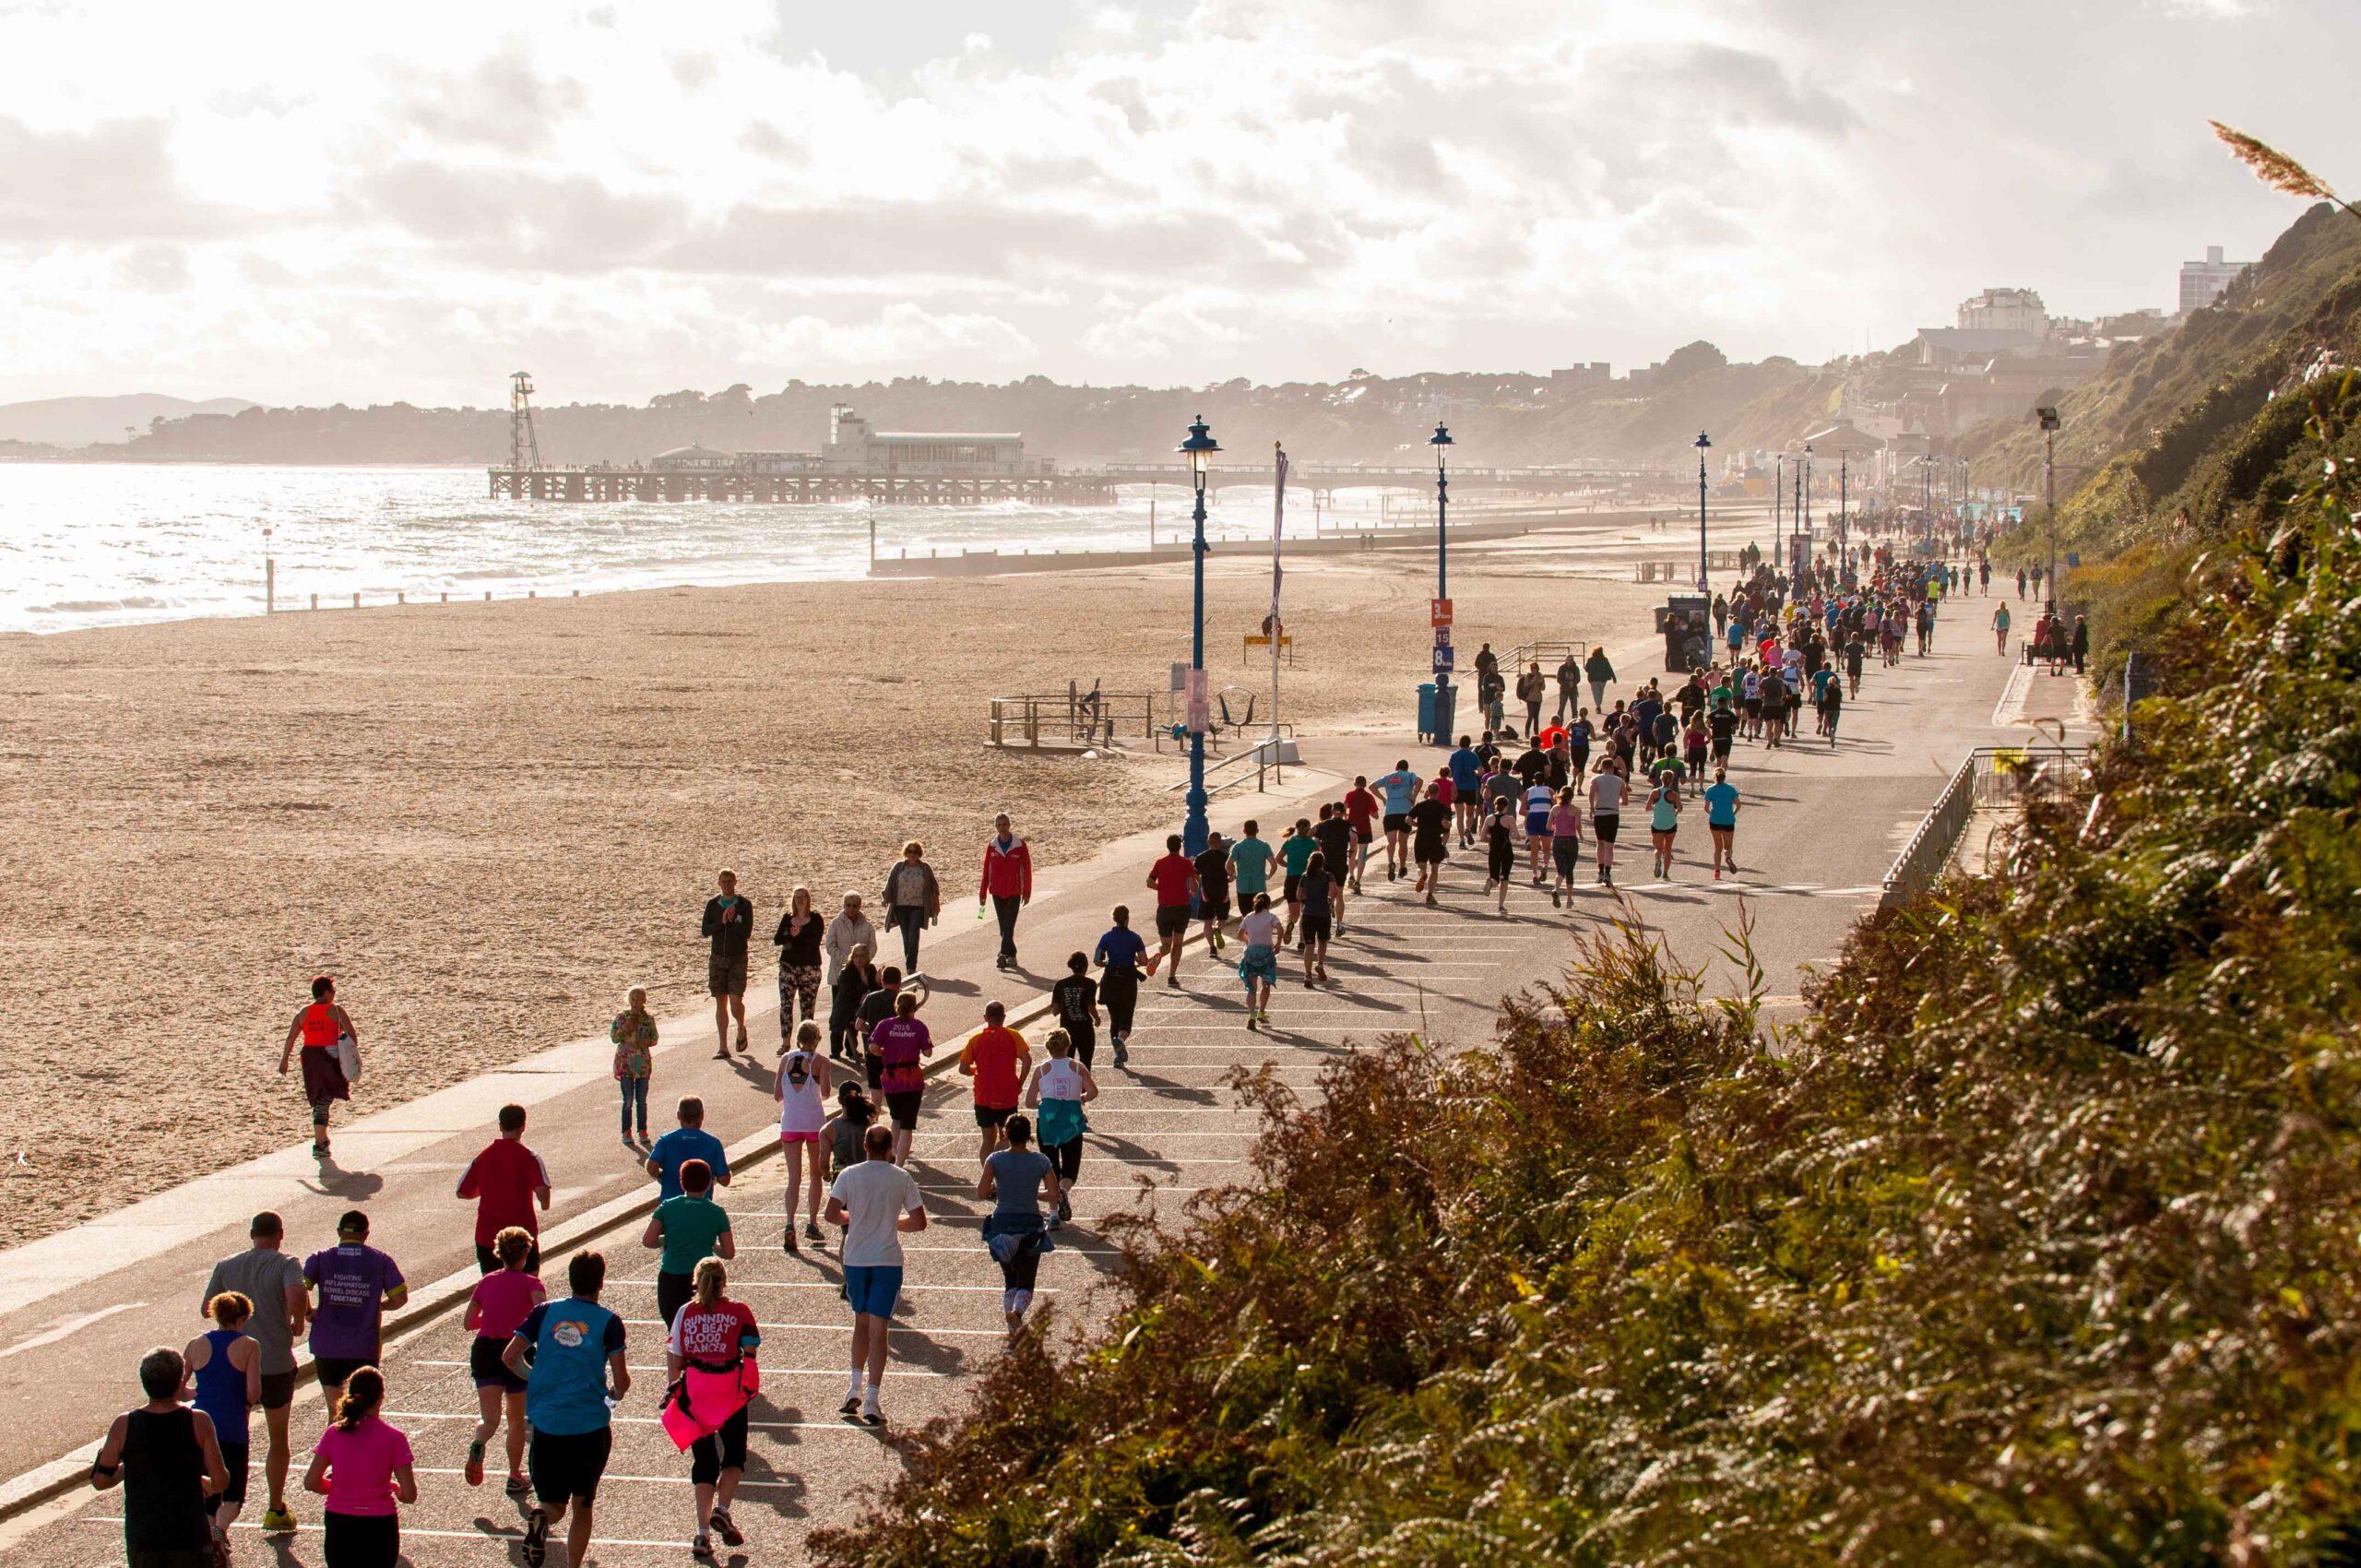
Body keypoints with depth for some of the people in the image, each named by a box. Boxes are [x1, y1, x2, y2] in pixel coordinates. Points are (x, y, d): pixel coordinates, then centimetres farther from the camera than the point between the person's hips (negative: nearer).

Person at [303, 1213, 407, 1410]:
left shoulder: (320, 1259, 0)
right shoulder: (380, 1261, 0)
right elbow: (400, 1297, -2)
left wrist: (308, 1313, 4)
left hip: (327, 1348, 1)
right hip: (364, 1348, -1)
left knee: (335, 1410, 11)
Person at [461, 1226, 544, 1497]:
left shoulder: (486, 1282, 10)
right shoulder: (530, 1282, 0)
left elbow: (468, 1322, 12)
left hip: (484, 1350, 2)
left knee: (490, 1418, -3)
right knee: (516, 1419, 17)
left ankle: (478, 1444, -37)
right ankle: (515, 1477, 22)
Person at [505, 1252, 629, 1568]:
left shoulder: (545, 1312, 3)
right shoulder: (608, 1322, -4)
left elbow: (509, 1357, 3)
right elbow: (621, 1381, -8)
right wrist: (615, 1394, 16)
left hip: (546, 1425, 1)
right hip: (591, 1426, -1)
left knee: (554, 1504, 12)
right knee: (582, 1507, 16)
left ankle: (541, 1519, -21)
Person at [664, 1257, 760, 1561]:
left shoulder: (685, 1313, 2)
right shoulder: (738, 1312, -3)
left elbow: (674, 1359, 1)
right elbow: (750, 1354, -4)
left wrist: (672, 1388, 10)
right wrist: (750, 1387, 7)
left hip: (695, 1390, 2)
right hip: (730, 1389, -2)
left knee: (703, 1460, 8)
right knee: (734, 1455, 15)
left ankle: (703, 1532, 1)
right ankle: (722, 1509, -7)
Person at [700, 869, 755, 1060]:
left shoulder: (744, 905, -2)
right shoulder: (712, 904, 6)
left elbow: (747, 932, -11)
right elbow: (706, 931, -3)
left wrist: (730, 920, -13)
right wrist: (722, 922, -16)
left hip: (738, 958, -3)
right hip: (717, 958, 3)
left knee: (735, 1001, -12)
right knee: (720, 1002, 3)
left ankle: (741, 1030, 19)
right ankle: (723, 1048, 6)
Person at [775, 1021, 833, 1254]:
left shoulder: (786, 1059, 3)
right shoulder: (820, 1061, -4)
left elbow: (777, 1095, 4)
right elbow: (825, 1092, -16)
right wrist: (819, 1096, 7)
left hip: (790, 1123, 1)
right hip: (814, 1123, -1)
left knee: (794, 1177, 0)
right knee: (817, 1173, 17)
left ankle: (790, 1224, -19)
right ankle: (812, 1223, 16)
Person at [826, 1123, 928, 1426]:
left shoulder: (849, 1175, -3)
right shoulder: (902, 1178, -3)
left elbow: (832, 1214, -9)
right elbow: (919, 1222, -4)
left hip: (855, 1258, 1)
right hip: (888, 1259, -1)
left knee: (861, 1321, 19)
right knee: (878, 1327, -1)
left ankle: (855, 1389, 11)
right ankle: (871, 1401, -7)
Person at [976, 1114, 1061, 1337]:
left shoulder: (996, 1160, -7)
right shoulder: (1041, 1161, -6)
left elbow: (981, 1192, -12)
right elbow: (1056, 1196, -8)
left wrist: (996, 1189, 8)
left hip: (1002, 1224, 1)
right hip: (1030, 1224, -1)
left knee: (1009, 1280, 17)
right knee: (1026, 1282, 5)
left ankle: (1013, 1328, 8)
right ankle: (1017, 1312, -26)